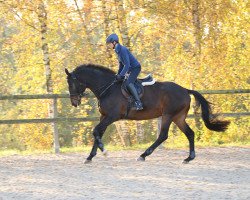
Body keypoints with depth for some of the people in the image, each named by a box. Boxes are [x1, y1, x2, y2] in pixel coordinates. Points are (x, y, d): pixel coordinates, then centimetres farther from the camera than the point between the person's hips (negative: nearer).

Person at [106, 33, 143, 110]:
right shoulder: (118, 50, 10)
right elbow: (121, 64, 20)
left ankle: (138, 103, -33)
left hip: (135, 67, -11)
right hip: (130, 69, 11)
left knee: (129, 83, -25)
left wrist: (121, 75, -26)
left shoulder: (122, 50, -20)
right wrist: (118, 74, 14)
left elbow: (127, 64, -25)